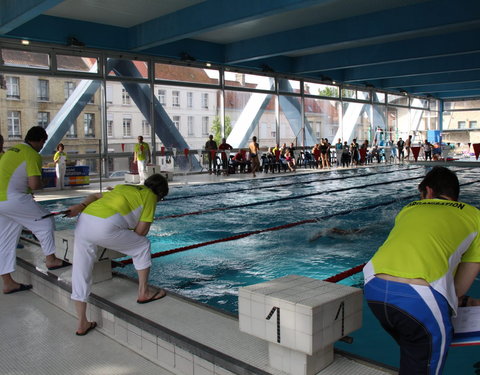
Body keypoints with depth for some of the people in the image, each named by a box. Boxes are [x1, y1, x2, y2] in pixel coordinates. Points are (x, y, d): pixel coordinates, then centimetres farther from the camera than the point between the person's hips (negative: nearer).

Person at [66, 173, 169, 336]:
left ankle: (82, 324, 25)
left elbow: (96, 195, 21)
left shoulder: (125, 187, 33)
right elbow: (141, 231, 8)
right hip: (105, 226, -7)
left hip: (84, 220, 7)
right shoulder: (150, 195, 14)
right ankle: (144, 292, 29)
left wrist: (81, 206, 5)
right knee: (143, 246, 17)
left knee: (80, 273, 15)